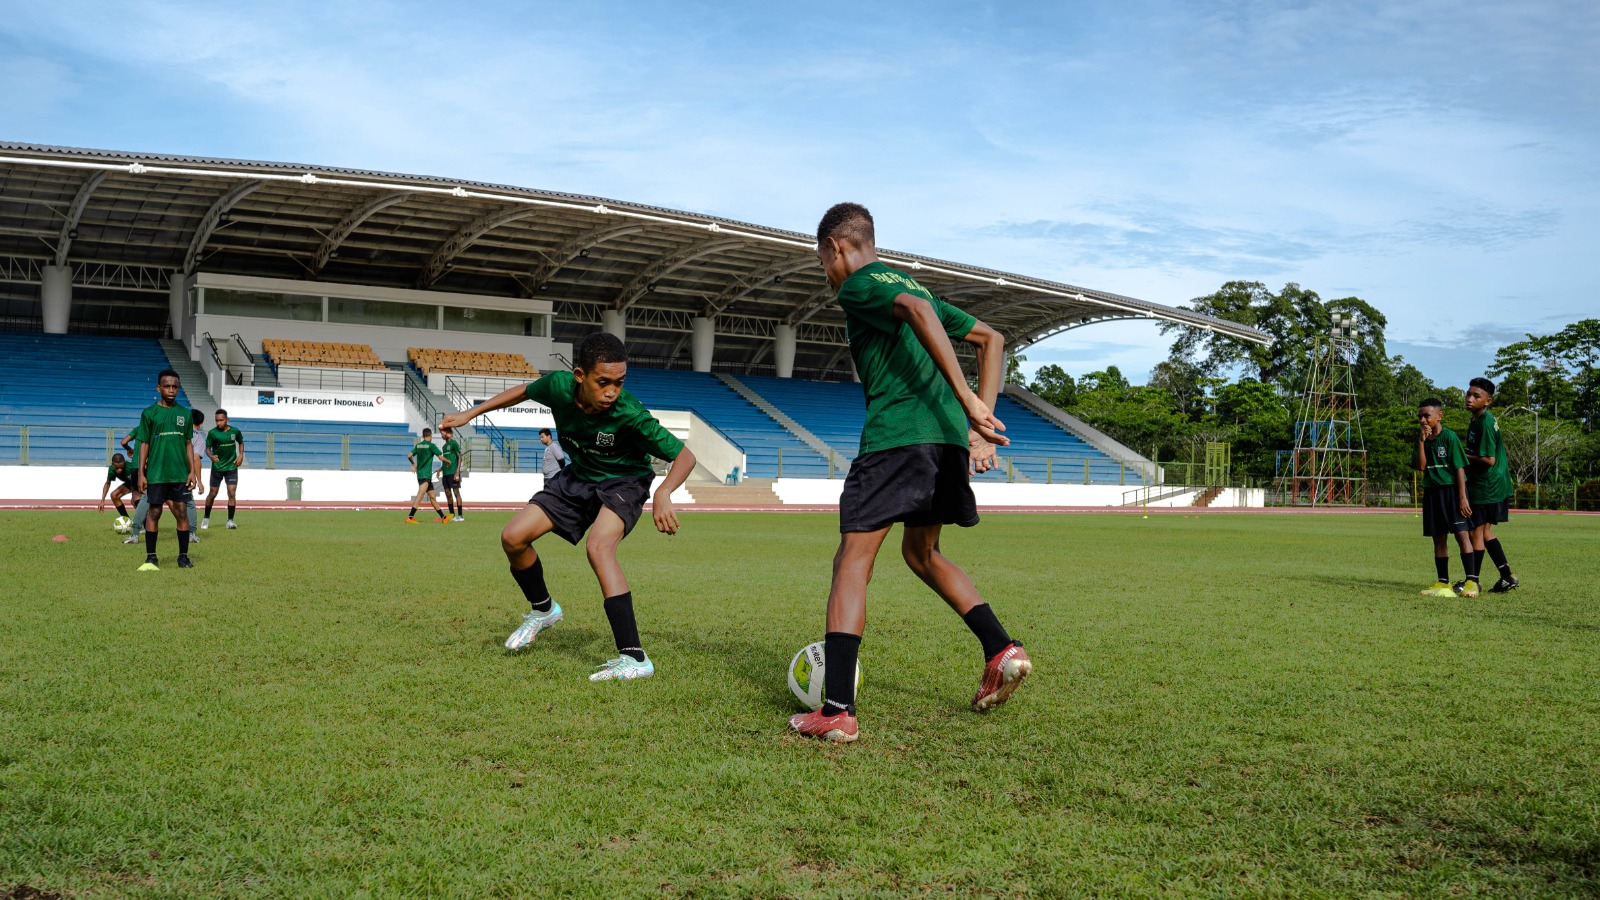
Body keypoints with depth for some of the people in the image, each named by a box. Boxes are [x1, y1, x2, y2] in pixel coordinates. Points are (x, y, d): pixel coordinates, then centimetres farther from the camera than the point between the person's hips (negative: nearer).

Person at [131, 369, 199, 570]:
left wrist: (193, 470, 5)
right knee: (154, 512, 1)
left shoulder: (184, 414, 7)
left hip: (180, 473, 2)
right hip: (156, 473, -2)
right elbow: (144, 444, 2)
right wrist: (141, 473, -3)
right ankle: (151, 558, 9)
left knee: (182, 513, 1)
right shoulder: (149, 413, 1)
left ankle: (183, 556, 10)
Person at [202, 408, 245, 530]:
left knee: (232, 493, -9)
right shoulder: (212, 433, -10)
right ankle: (206, 518, 26)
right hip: (217, 467, 0)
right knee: (212, 493, 8)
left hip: (231, 466, 1)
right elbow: (208, 448, -5)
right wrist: (211, 456, -27)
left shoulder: (235, 431, -4)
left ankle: (230, 520, -3)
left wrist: (241, 455, 0)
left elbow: (241, 443, 14)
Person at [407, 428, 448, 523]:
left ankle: (443, 517, 17)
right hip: (426, 475, -8)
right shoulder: (431, 445, -7)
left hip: (420, 474, 8)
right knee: (420, 496, -15)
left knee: (432, 497, 11)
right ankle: (410, 518, -25)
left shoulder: (418, 445, 10)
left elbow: (409, 455, 4)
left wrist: (413, 464, 23)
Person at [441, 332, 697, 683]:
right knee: (513, 537, -4)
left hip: (623, 482, -5)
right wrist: (470, 413, 8)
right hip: (577, 477, 5)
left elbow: (685, 456, -26)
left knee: (598, 546, -33)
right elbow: (524, 391, 2)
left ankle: (634, 658, -36)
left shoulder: (630, 415, -34)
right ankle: (543, 609, 26)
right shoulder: (559, 386, -23)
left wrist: (663, 494, -45)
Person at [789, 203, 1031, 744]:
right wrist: (979, 426, 17)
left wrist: (968, 400, -24)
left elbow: (916, 309, -19)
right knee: (921, 552, 25)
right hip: (948, 437, 8)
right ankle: (1002, 650, 13)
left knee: (852, 562, -4)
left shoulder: (859, 285, 3)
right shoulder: (907, 282, 27)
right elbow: (991, 339, 26)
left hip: (896, 435, -8)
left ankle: (837, 712, -10)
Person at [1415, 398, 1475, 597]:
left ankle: (1471, 581, -11)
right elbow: (1420, 467, -5)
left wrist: (1463, 498, -14)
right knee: (1439, 538, 9)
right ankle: (1443, 583, 15)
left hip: (1452, 490, -6)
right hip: (1432, 492, 6)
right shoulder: (1421, 438, 5)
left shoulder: (1450, 437, -10)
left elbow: (1459, 468, -10)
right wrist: (1421, 441, -14)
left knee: (1462, 533, -12)